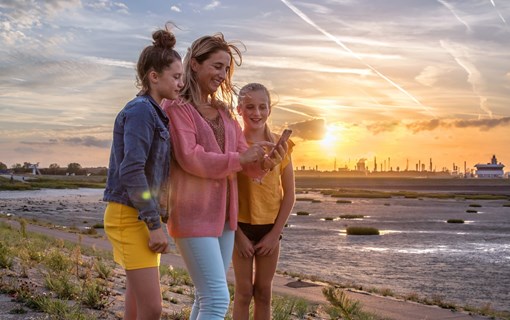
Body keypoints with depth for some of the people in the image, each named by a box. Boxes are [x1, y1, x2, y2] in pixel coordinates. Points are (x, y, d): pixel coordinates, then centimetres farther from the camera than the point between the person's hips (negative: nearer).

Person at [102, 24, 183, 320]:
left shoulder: (155, 114, 15)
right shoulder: (141, 110, -14)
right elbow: (131, 171, -23)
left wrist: (160, 218, 18)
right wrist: (155, 224, -21)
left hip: (145, 216, 9)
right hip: (130, 217, -9)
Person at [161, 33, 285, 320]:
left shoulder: (224, 112, 16)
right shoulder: (177, 108, -6)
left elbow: (244, 159, 10)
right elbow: (189, 158, -17)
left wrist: (263, 162, -11)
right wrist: (238, 159, -17)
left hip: (223, 213, 8)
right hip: (194, 214, -8)